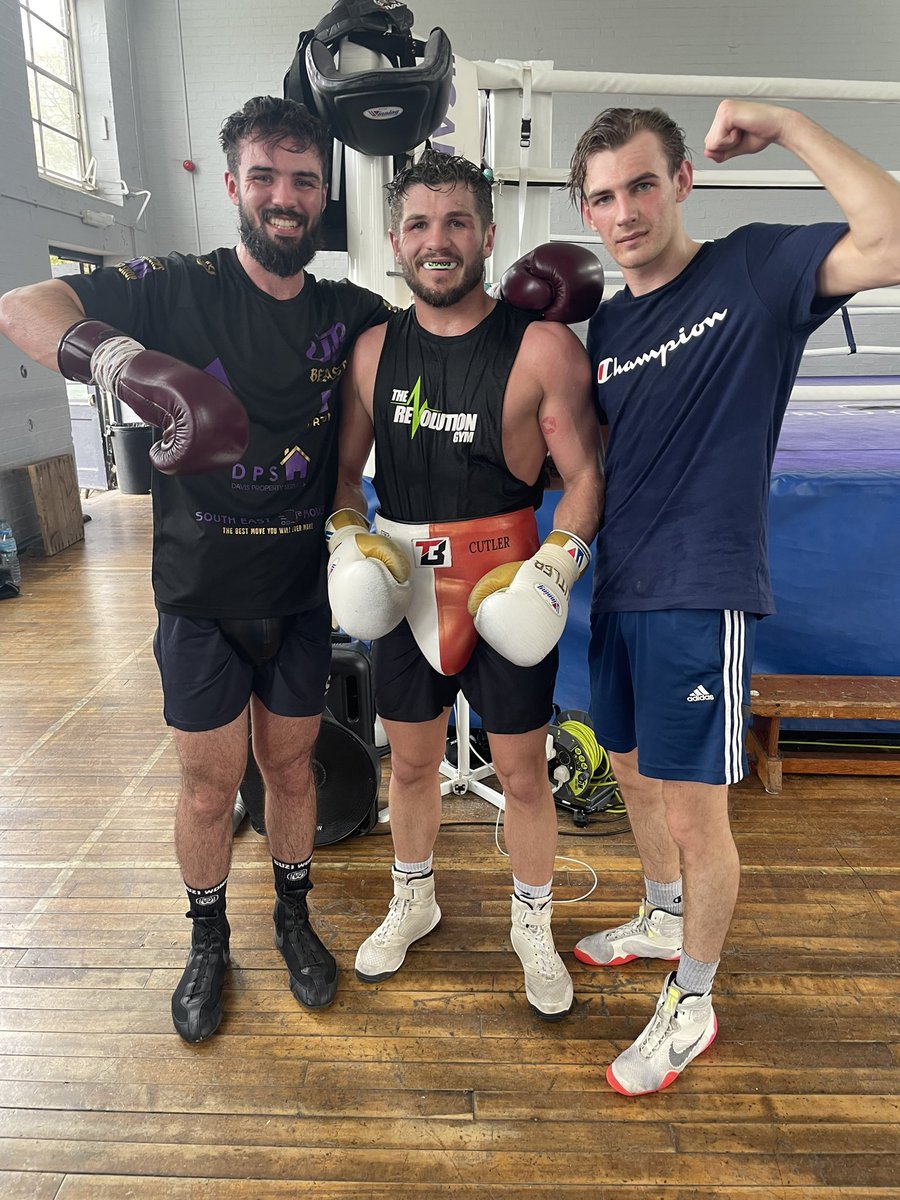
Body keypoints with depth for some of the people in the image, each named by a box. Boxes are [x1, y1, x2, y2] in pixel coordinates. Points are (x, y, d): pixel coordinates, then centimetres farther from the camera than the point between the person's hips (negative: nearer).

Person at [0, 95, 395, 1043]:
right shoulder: (179, 288, -8)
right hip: (201, 600, -2)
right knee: (209, 788, 10)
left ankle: (293, 917, 41)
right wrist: (127, 361, -36)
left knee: (290, 765, 17)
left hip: (300, 598, 2)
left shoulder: (347, 314, 1)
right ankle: (208, 940, 37)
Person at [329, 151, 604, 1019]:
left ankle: (533, 929, 35)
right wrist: (346, 536, -5)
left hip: (505, 593, -3)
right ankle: (413, 903, 44)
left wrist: (556, 561, -20)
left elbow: (585, 474, -7)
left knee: (521, 769, 9)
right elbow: (345, 467, 12)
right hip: (402, 589, 4)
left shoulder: (542, 347, -10)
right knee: (411, 760, 18)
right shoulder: (373, 349, 3)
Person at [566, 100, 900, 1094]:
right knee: (633, 778, 20)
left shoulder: (753, 271, -5)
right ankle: (663, 918, 46)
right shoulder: (605, 326, 12)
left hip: (701, 596, -7)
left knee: (694, 811, 2)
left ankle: (692, 1004, 26)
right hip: (619, 591, 7)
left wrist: (785, 127, -17)